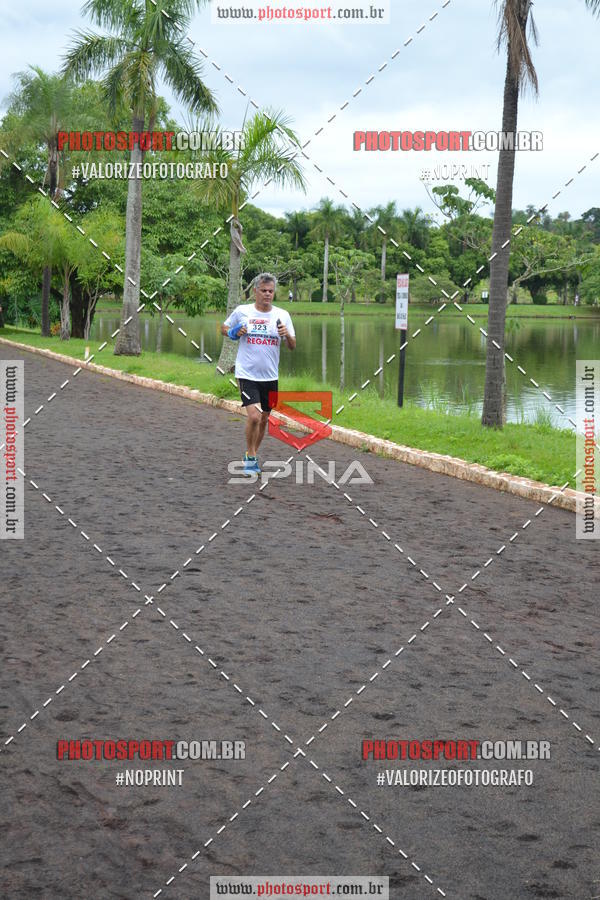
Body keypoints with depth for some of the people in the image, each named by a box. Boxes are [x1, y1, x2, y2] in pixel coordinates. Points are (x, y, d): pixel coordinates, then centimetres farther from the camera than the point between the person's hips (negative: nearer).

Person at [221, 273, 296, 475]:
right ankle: (251, 458, 0)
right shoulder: (241, 311, -2)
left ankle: (252, 455, 33)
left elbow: (292, 346, 4)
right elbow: (223, 328, 13)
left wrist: (287, 335, -18)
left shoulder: (282, 315, 2)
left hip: (270, 376, 4)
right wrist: (233, 332, -9)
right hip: (247, 374, -4)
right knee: (254, 416, -18)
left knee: (264, 419, 13)